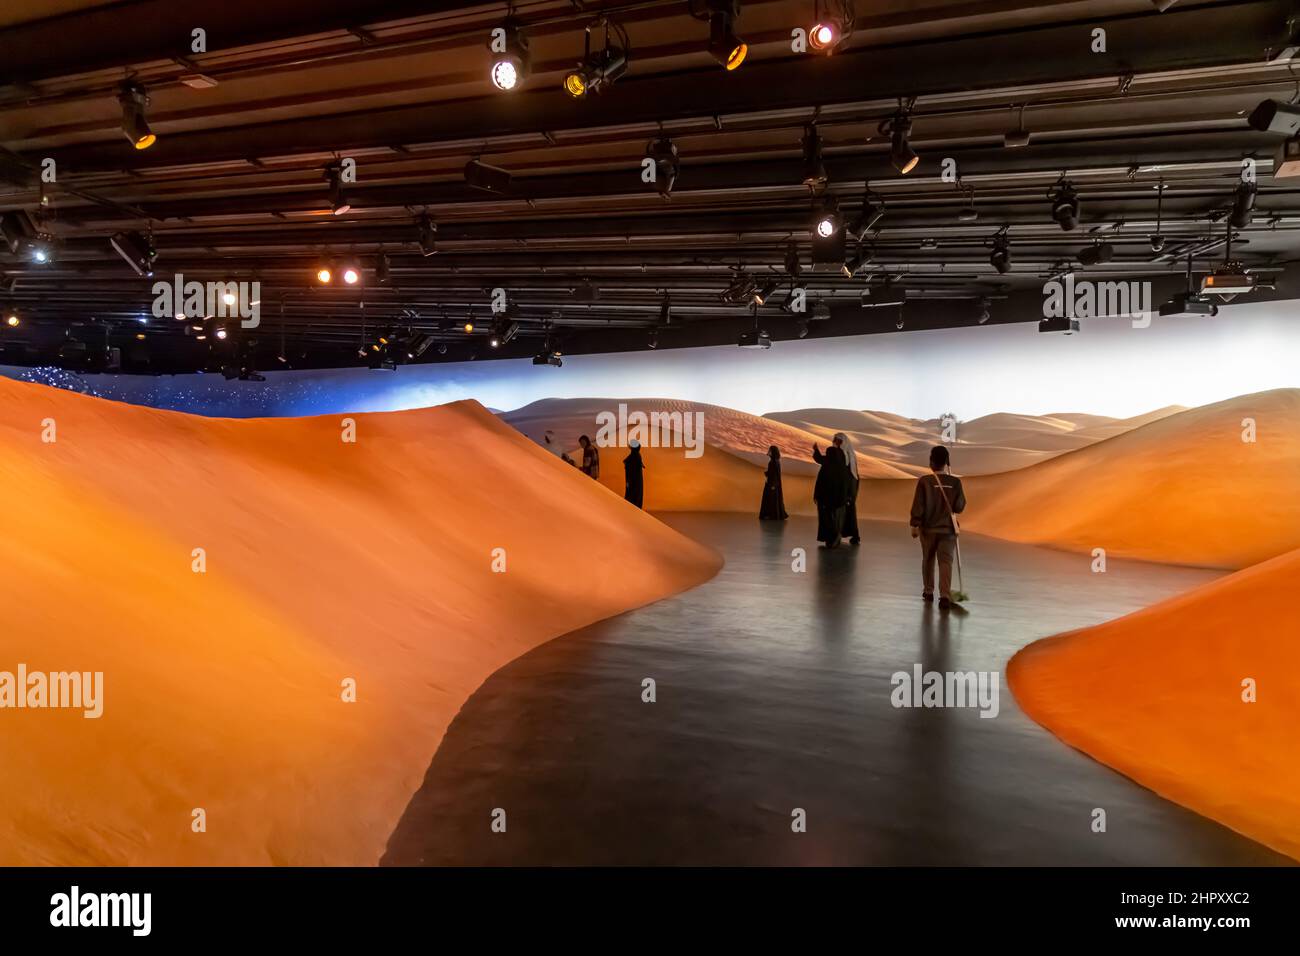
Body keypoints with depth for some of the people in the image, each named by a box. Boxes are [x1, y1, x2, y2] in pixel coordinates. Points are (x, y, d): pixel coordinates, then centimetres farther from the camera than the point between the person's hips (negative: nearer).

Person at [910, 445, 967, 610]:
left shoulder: (924, 481, -12)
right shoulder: (955, 482, -6)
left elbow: (918, 505, -11)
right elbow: (960, 507, -1)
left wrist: (914, 525, -2)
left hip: (928, 528, 0)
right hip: (948, 528, 0)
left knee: (928, 560, 17)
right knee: (946, 562, -1)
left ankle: (928, 592, 27)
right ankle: (945, 595, -14)